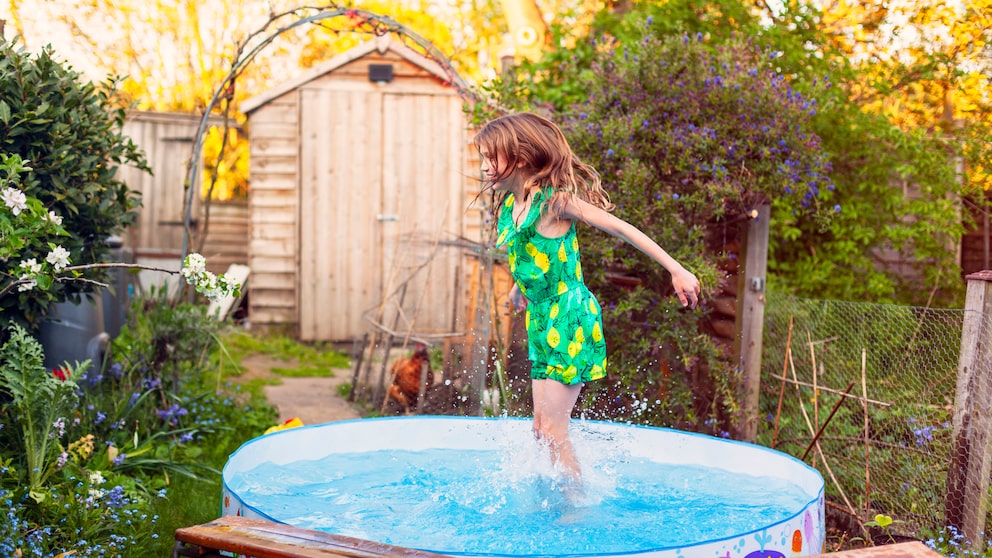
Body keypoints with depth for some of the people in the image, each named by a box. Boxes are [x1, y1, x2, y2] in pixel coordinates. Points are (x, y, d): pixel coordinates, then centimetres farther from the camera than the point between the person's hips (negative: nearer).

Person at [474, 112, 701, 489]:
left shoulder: (555, 199, -16)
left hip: (569, 322, -8)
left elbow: (621, 229, -13)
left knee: (553, 430, -4)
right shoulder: (508, 204, 7)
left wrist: (678, 271, -14)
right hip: (542, 324, 8)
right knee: (542, 428, 12)